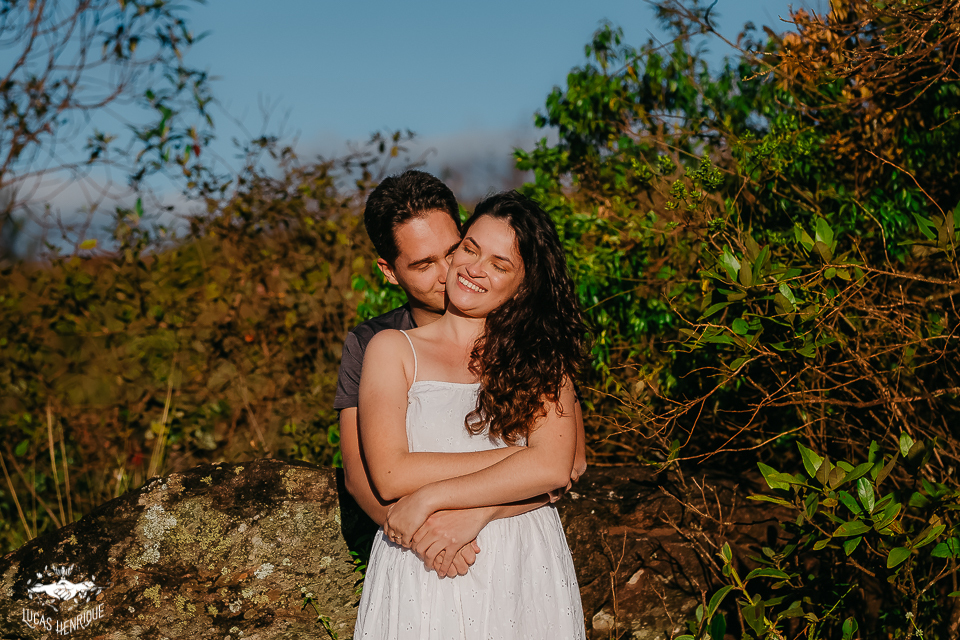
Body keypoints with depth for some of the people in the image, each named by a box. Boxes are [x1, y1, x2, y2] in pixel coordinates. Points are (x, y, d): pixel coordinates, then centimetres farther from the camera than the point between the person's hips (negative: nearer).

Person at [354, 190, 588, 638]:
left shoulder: (541, 357, 3)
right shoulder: (392, 349, -1)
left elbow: (553, 468, -13)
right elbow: (390, 476, -13)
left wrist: (432, 497, -18)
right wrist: (517, 455, -14)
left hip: (524, 567, 1)